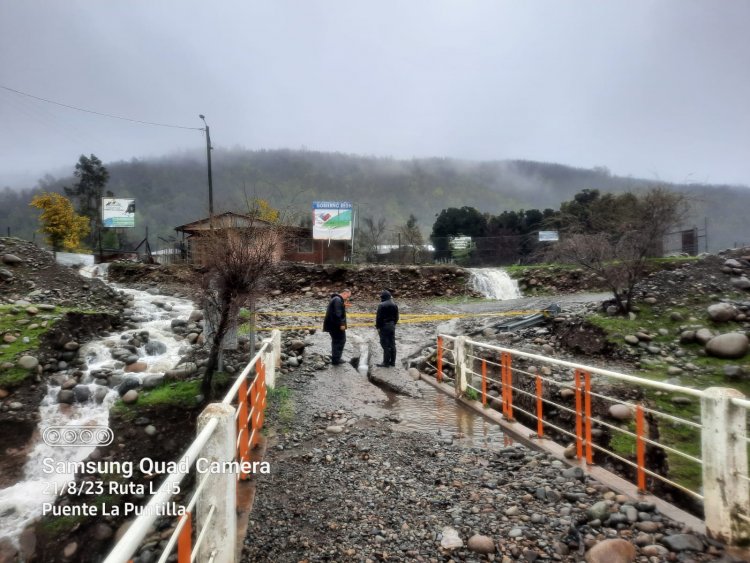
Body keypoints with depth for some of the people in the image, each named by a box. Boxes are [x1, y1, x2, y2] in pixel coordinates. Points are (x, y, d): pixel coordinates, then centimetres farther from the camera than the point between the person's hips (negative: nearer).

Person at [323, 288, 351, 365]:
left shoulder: (337, 299, 18)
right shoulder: (338, 300, -17)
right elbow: (337, 313, -25)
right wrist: (341, 324, -24)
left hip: (332, 325, 11)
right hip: (336, 325, -11)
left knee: (336, 341, 18)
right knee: (341, 341, -2)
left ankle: (335, 358, 25)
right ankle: (336, 359, 2)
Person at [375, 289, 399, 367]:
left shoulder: (381, 305, -15)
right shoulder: (394, 305, 8)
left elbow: (379, 317, -16)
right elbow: (396, 317, 12)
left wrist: (378, 327, -8)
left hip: (384, 326, -7)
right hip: (392, 326, 7)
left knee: (385, 345, -3)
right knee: (392, 344, 11)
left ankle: (386, 363, 1)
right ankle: (392, 362, 17)